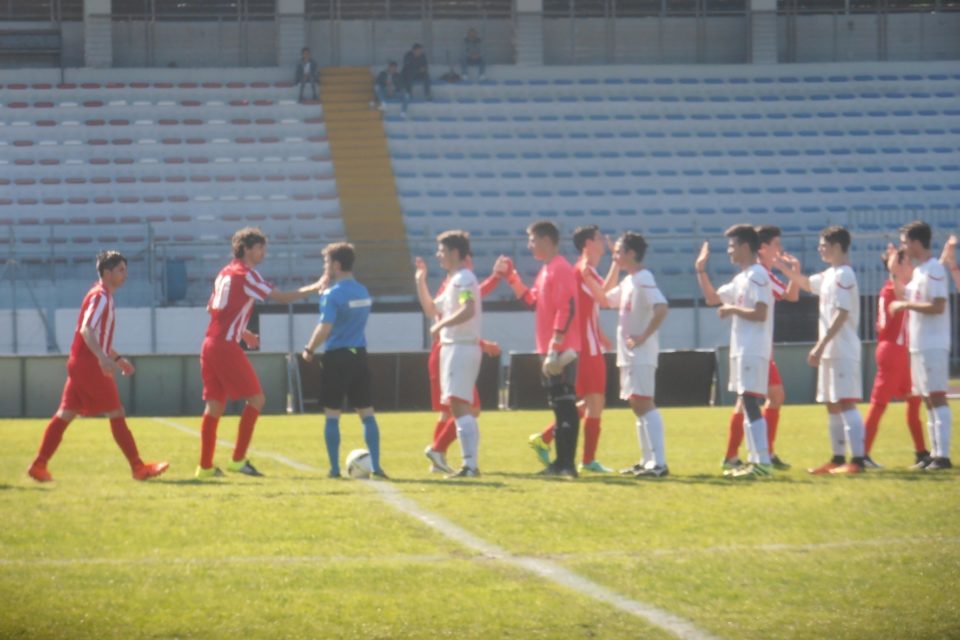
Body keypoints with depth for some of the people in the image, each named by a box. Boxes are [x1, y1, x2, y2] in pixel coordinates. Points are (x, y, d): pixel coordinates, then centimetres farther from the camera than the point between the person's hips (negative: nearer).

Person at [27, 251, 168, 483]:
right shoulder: (100, 297, -12)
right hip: (89, 365, -10)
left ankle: (39, 465, 6)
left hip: (80, 364, 10)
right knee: (116, 415, -6)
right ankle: (138, 467, -5)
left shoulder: (104, 297, 18)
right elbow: (86, 330, -25)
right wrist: (103, 358, -36)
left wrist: (117, 358, 26)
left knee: (65, 415, 8)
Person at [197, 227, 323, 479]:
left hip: (210, 344, 8)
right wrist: (314, 288, -1)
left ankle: (205, 465, 7)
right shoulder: (246, 274, -8)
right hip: (226, 347, -8)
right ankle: (238, 459, -4)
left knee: (214, 405, 9)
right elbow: (282, 298, -9)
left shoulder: (225, 273, 17)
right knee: (256, 399, -2)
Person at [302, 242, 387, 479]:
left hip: (337, 356, -6)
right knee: (367, 413, 6)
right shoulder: (363, 292, 11)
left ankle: (335, 468, 2)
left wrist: (309, 349, -5)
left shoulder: (333, 294, -11)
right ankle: (376, 466, 0)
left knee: (332, 415, 3)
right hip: (359, 354, 6)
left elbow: (325, 328, -19)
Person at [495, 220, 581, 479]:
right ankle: (561, 462, 16)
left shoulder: (560, 269, -13)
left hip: (561, 351, -10)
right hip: (550, 350, 10)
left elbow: (567, 309, -20)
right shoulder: (546, 270, 17)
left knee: (565, 405, -9)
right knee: (559, 406, 12)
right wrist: (510, 277, 21)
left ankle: (567, 464, -10)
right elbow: (532, 300, 25)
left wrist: (556, 346, -23)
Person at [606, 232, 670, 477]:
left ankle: (658, 462, -18)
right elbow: (605, 299, 28)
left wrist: (643, 336, -24)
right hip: (628, 354, 10)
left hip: (641, 354, -10)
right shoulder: (628, 282, 16)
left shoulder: (643, 280, -14)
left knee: (644, 404, -14)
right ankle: (648, 461, 18)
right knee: (638, 406, 13)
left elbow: (661, 308, -28)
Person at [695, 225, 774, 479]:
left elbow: (760, 313, -21)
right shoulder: (741, 278, 18)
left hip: (753, 351, -10)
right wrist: (701, 270, 18)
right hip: (741, 350, 10)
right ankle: (755, 460, 14)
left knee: (750, 403, -14)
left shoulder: (757, 275, -12)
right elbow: (712, 298, 26)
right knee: (746, 405, 11)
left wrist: (732, 310, -10)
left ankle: (763, 462, -17)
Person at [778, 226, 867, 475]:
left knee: (846, 404, -13)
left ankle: (857, 460, -16)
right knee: (832, 406, 13)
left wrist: (821, 345, -25)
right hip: (830, 351, 10)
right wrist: (787, 270, 17)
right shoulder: (829, 275, 15)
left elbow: (841, 314, -21)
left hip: (843, 351, -10)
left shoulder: (843, 275, -14)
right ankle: (838, 459, 19)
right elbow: (807, 284, 34)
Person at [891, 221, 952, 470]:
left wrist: (906, 305, -15)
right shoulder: (918, 271, 15)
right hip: (918, 345, 10)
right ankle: (935, 453, 14)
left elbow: (938, 307, -21)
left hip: (933, 345, -10)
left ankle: (943, 455, -13)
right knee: (928, 399, 11)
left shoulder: (934, 269, -14)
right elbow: (905, 298, 23)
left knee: (937, 397, -11)